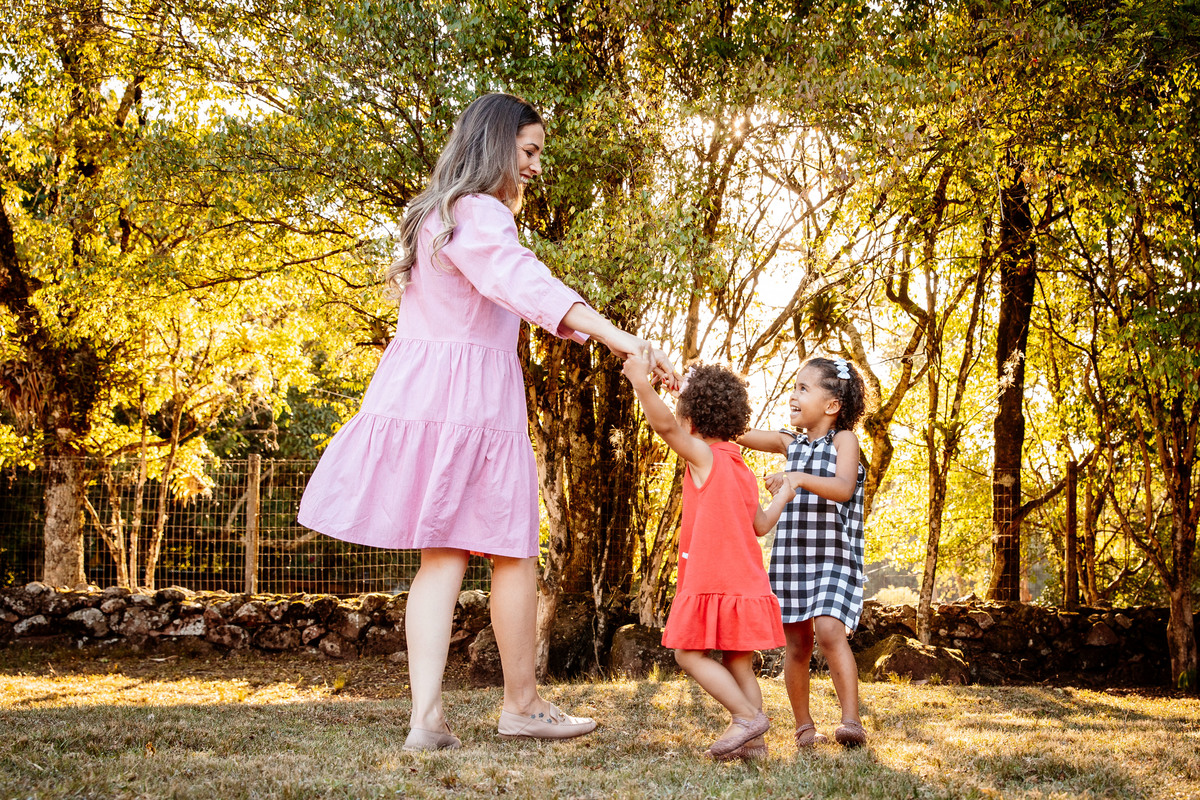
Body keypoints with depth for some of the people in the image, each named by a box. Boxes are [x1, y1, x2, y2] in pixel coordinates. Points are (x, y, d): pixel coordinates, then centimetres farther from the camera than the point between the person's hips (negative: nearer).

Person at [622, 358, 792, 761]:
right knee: (739, 664, 10)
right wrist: (782, 496, 38)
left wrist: (641, 382, -24)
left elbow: (665, 425, -22)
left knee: (690, 653, -2)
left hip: (712, 583, -8)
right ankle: (754, 742, 9)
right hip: (746, 583, 8)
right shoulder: (742, 469, 16)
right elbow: (761, 526, 22)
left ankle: (747, 716, -6)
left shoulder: (704, 456, -6)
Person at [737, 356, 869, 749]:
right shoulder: (791, 443, 14)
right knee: (797, 644, 6)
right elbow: (737, 433, 12)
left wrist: (799, 478, -31)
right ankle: (804, 727, 16)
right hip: (791, 556, 5)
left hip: (834, 555, -5)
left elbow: (843, 488, -18)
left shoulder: (843, 440, -2)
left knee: (829, 630, -22)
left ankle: (852, 720, -19)